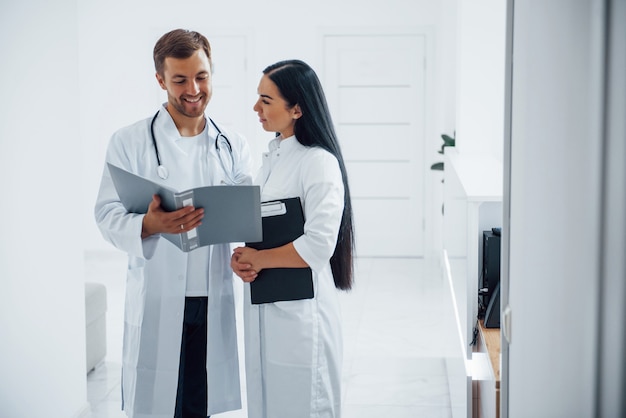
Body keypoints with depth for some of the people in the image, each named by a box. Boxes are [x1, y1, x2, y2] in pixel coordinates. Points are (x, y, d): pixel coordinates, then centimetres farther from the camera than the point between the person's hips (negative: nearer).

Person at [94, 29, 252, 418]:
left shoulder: (233, 145, 10)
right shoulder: (129, 142, 0)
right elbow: (108, 214, -5)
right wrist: (150, 224, -27)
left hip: (214, 301, 3)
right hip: (156, 302, -3)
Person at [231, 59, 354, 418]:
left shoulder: (319, 163, -16)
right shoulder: (273, 156, 11)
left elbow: (317, 247, -23)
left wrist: (256, 259, -12)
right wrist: (241, 258, 0)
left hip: (301, 309, -8)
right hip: (264, 306, 8)